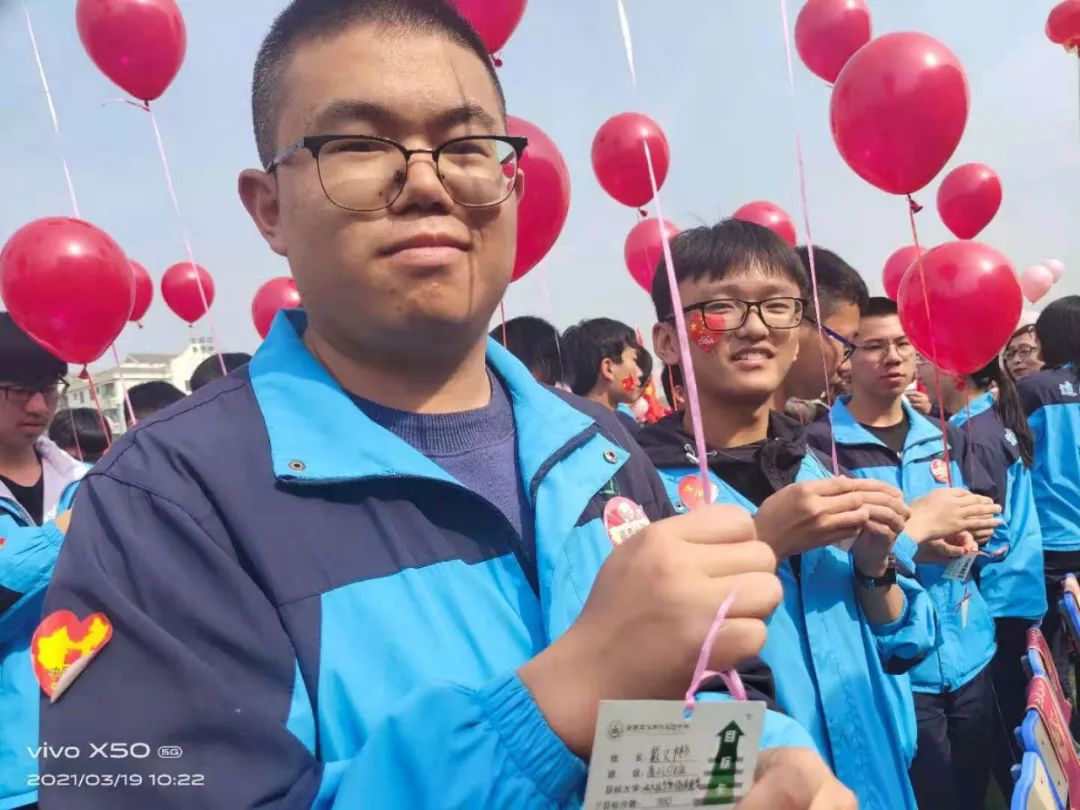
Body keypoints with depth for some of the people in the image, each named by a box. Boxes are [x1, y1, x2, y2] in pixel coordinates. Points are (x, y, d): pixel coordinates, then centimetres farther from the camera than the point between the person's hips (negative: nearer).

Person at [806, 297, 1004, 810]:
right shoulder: (820, 447, -12)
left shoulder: (944, 439, 9)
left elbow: (990, 519, 6)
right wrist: (913, 525, -22)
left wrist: (968, 531, -15)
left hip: (972, 659, 6)